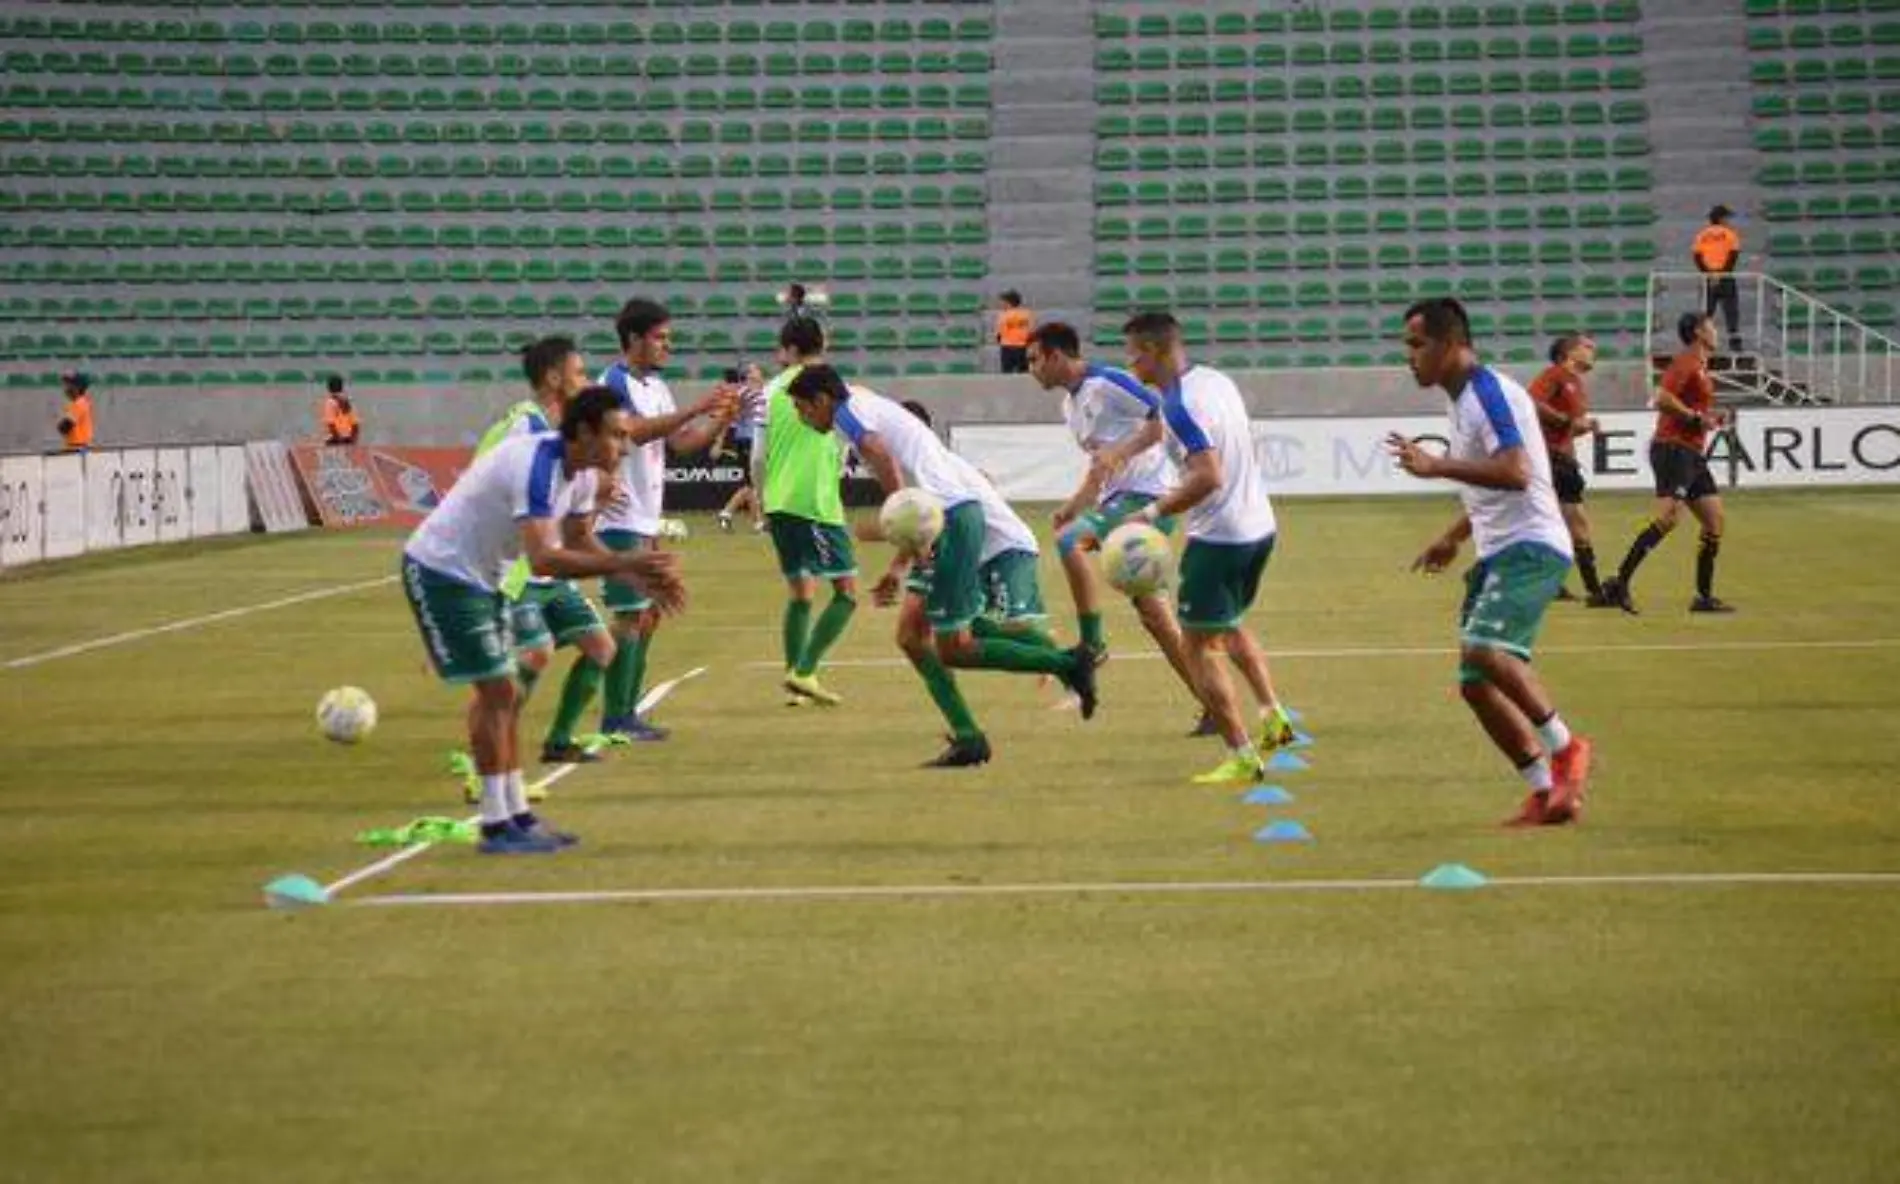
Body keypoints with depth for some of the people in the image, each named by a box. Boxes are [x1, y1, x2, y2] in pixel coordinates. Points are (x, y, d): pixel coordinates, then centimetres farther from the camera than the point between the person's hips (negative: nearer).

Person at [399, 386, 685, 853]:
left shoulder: (580, 472, -2)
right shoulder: (536, 466, -31)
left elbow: (578, 542, 6)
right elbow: (543, 558, -40)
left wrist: (637, 578, -8)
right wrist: (624, 562, -43)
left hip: (481, 576, 10)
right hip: (441, 571, -10)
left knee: (503, 695, 11)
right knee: (496, 691, -11)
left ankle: (516, 816, 17)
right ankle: (496, 826, -6)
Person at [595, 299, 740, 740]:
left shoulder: (656, 386, 14)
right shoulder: (615, 383, -13)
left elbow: (681, 442, 14)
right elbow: (638, 430, -27)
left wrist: (722, 419, -2)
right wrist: (698, 408, -30)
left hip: (647, 520, 9)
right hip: (621, 518, -9)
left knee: (649, 615, 11)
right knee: (631, 616, -9)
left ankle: (627, 714, 17)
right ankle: (614, 720, -4)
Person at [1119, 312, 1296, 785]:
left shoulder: (1180, 405, -20)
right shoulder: (1217, 381, 8)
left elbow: (1208, 477, -29)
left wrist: (1153, 512, -21)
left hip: (1219, 537, -9)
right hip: (1259, 527, 9)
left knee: (1198, 645, 2)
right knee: (1231, 626, 30)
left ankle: (1242, 757, 0)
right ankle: (1273, 715, 18)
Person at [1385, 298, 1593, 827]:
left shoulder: (1490, 391, -13)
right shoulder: (1464, 400, 18)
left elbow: (1515, 473, -26)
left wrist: (1437, 466, -25)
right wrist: (1453, 537, 26)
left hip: (1530, 547, -10)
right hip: (1498, 554, 10)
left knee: (1483, 648, -28)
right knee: (1476, 683, 4)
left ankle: (1564, 747, -13)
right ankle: (1549, 794, 9)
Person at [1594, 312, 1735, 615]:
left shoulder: (1701, 366, 20)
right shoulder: (1686, 362, -9)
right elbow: (1662, 399, -21)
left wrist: (1710, 416, 14)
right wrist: (1696, 417, -17)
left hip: (1692, 454, 10)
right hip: (1673, 449, -10)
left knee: (1714, 521, 8)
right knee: (1667, 518, -20)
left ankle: (1705, 597, 11)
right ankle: (1618, 585, -23)